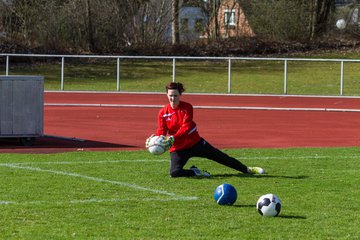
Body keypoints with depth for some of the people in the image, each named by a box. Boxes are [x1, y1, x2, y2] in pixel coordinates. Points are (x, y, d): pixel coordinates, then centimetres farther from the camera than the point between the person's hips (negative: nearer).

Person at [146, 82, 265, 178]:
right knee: (174, 173, -26)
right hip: (178, 149, 0)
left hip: (195, 142, 0)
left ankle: (247, 170, 25)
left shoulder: (187, 107, -12)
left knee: (221, 157, 7)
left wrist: (173, 138, -40)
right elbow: (161, 132, -11)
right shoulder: (163, 113, -6)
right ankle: (195, 172, 0)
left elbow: (186, 127, -24)